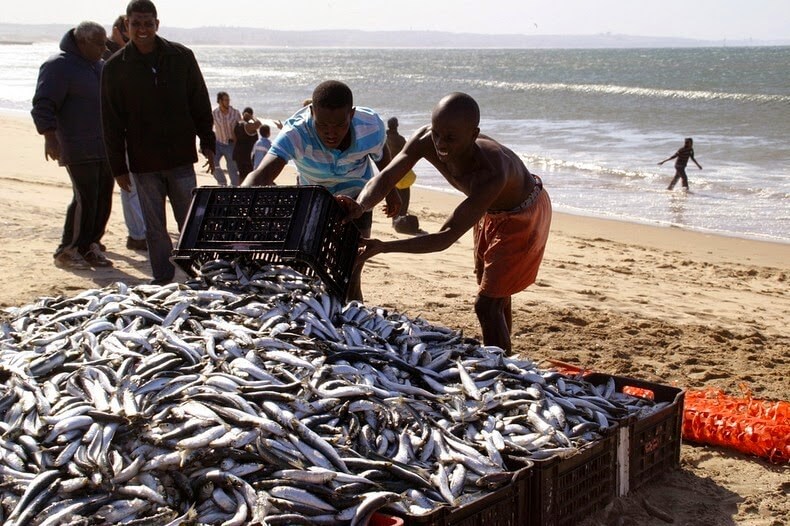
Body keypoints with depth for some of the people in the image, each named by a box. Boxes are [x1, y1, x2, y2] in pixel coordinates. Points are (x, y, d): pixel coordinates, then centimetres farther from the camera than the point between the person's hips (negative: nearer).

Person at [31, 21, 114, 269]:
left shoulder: (101, 66, 18)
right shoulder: (58, 66, -8)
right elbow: (43, 105, -14)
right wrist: (50, 138, -22)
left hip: (106, 148, 8)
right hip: (79, 150, -8)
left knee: (103, 200, 6)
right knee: (85, 200, -11)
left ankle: (90, 246, 17)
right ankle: (67, 251, 1)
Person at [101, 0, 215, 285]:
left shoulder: (181, 57, 0)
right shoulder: (115, 67, 0)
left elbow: (200, 104, 7)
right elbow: (111, 122, 2)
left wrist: (207, 143, 4)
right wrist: (118, 166, 0)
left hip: (181, 157, 0)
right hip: (143, 163, 0)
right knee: (155, 229, 5)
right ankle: (163, 281, 14)